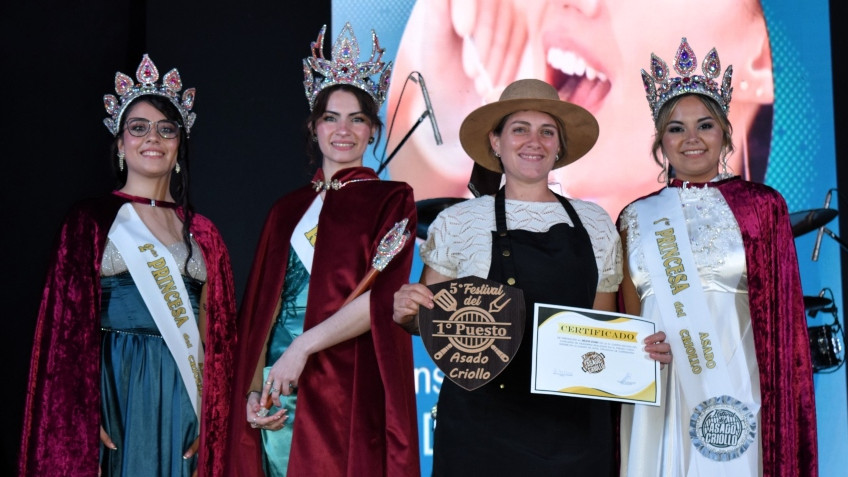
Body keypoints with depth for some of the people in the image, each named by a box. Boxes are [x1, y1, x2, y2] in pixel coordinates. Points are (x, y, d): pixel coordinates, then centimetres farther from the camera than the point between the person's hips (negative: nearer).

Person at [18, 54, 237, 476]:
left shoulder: (200, 233, 11)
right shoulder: (91, 220, 2)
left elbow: (213, 331, 9)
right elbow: (70, 321, -4)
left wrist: (210, 417, 0)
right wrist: (86, 417, -13)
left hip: (185, 393, 3)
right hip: (116, 389, -3)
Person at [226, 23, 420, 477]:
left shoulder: (390, 200, 3)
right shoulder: (288, 209, 15)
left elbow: (383, 296, -10)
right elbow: (261, 307, 11)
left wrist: (303, 346, -16)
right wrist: (253, 389, 0)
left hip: (349, 390, -4)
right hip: (278, 394, 4)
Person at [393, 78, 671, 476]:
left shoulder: (596, 223, 7)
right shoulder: (457, 223, 1)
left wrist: (643, 348, -3)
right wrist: (408, 313, -14)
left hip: (575, 425, 2)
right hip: (483, 423, -2)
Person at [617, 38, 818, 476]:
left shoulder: (761, 206, 2)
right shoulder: (637, 218, 7)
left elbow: (783, 317, 2)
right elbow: (629, 316, 11)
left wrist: (783, 402, -4)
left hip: (738, 386, -1)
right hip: (658, 391, 2)